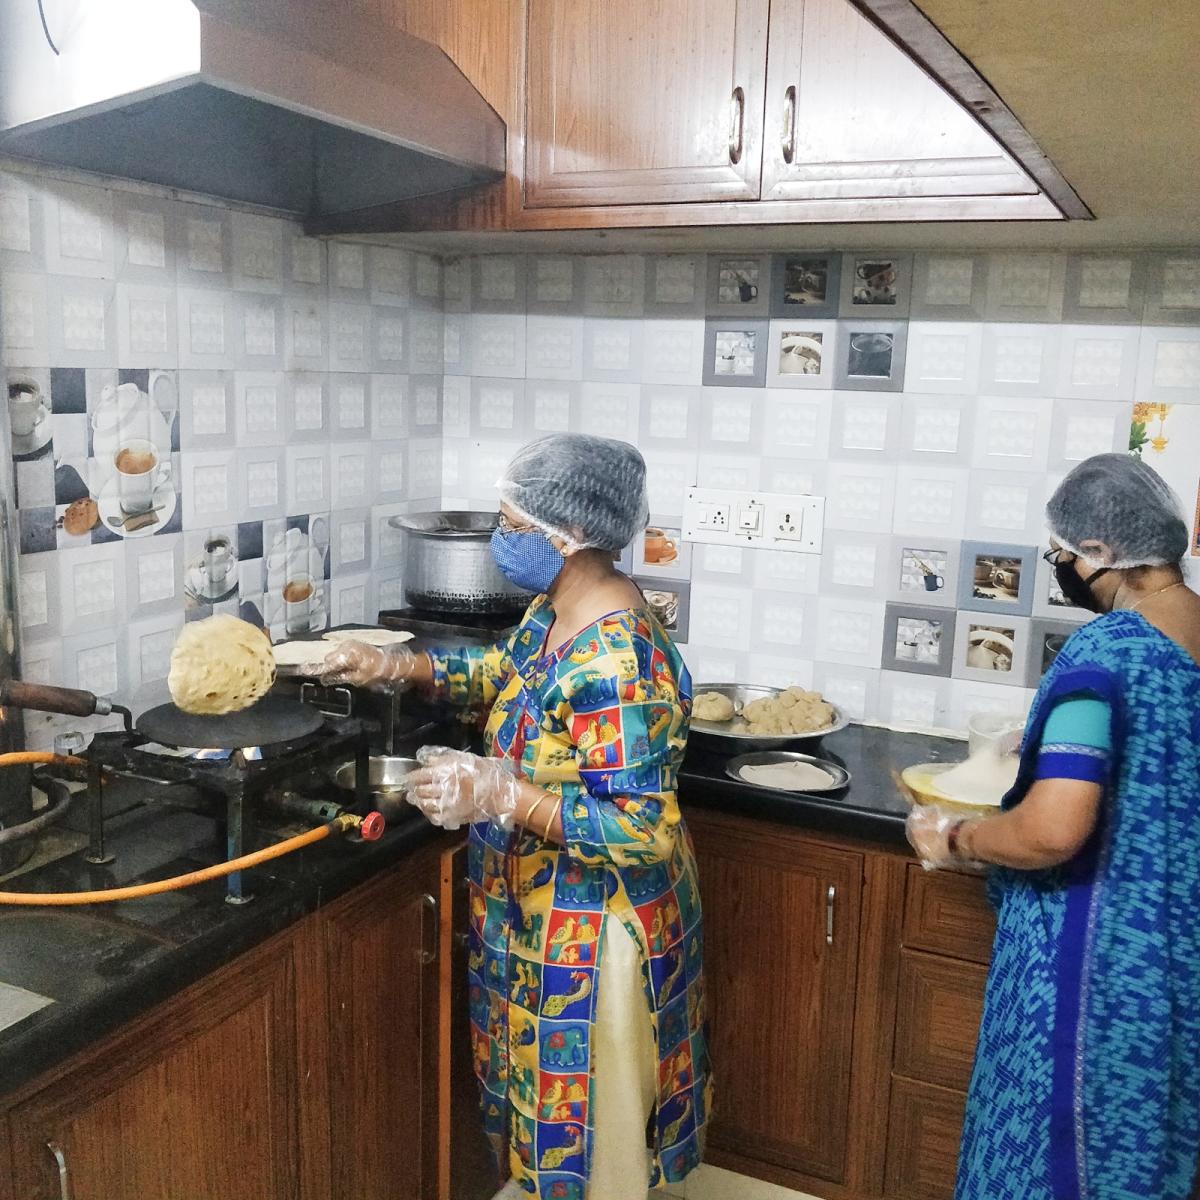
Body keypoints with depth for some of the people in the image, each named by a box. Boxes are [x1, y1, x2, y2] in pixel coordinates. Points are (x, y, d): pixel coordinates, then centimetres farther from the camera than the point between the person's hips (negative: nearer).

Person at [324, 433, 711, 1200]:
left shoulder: (618, 663, -31)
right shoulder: (557, 612, -2)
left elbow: (644, 831, -31)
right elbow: (508, 675, 18)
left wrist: (502, 795, -34)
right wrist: (399, 665, 7)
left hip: (593, 929, -9)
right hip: (543, 913, 9)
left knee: (589, 1116, 13)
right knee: (551, 1093, 27)